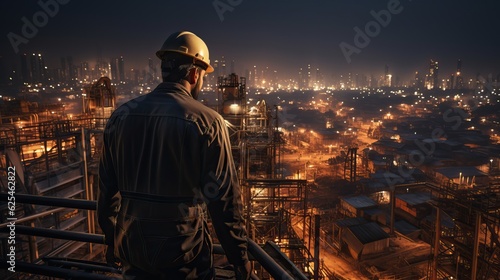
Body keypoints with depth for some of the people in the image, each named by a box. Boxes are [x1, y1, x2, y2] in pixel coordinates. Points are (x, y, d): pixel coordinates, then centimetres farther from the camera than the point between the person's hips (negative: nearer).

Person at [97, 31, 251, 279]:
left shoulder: (121, 115, -2)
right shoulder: (207, 121, -17)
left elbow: (107, 188, 5)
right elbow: (224, 198, -15)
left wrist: (112, 240, 19)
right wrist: (240, 256, -3)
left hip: (131, 248, 4)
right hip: (182, 252, -4)